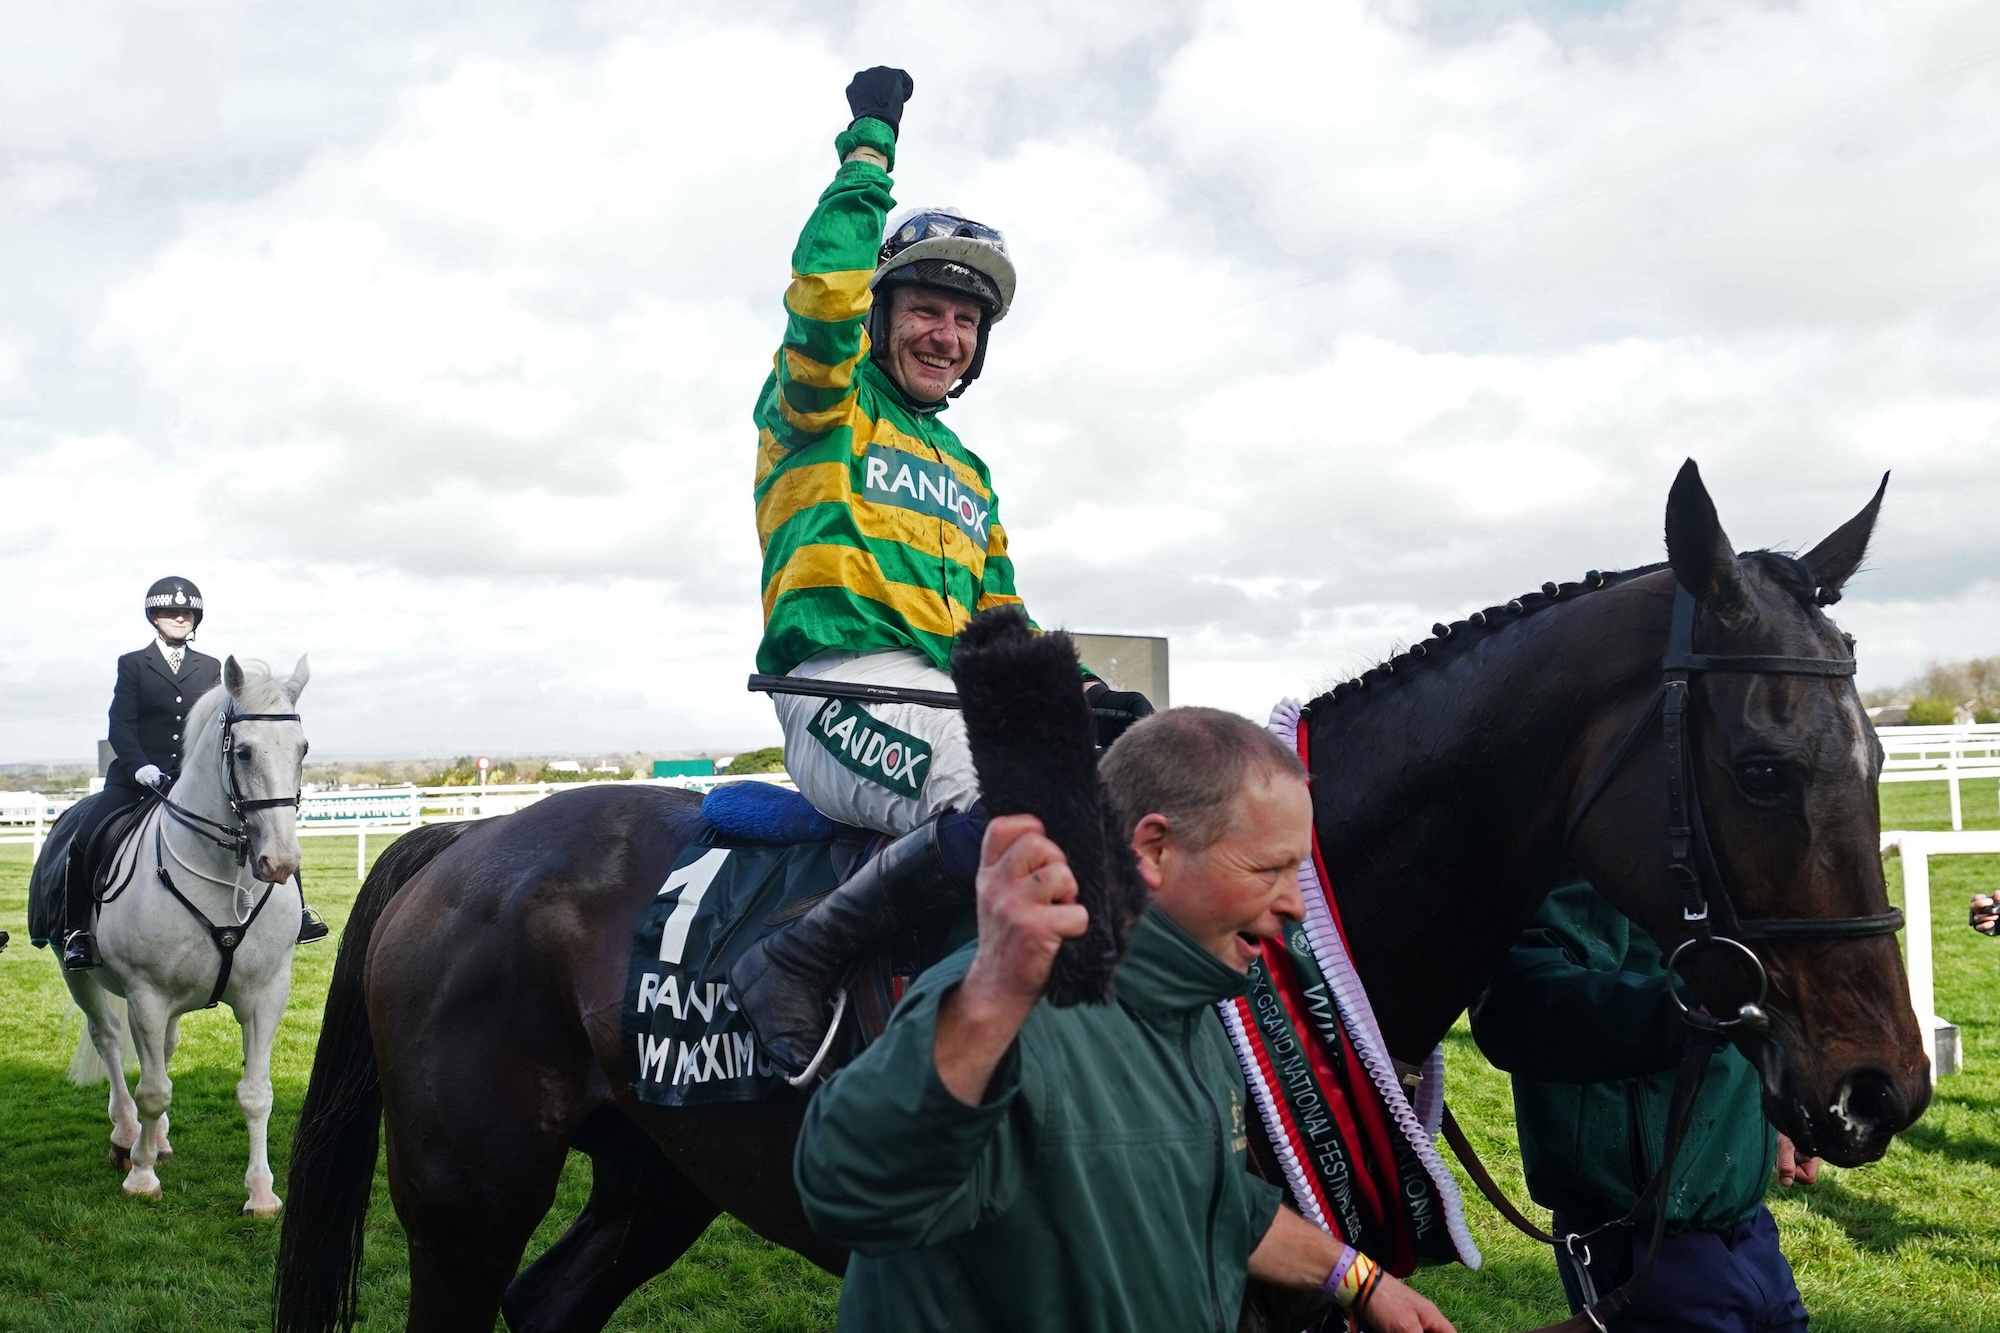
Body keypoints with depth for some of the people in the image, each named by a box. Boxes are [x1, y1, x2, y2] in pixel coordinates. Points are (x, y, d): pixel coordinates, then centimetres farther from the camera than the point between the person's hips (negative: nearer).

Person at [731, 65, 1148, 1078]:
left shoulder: (967, 474, 30)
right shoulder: (823, 406, 9)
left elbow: (999, 619, 28)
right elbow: (824, 289, -13)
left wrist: (1076, 688, 9)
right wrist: (870, 146, -5)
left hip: (947, 697, 8)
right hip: (847, 681, -8)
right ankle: (797, 962, -23)